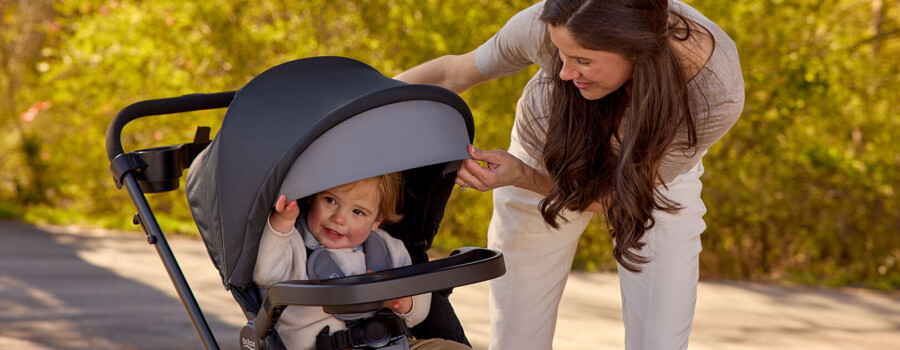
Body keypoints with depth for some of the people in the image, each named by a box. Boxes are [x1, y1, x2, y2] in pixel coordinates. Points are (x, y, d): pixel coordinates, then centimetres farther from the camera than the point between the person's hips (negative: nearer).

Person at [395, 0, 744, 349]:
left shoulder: (717, 94, -38)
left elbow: (626, 197, -25)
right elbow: (454, 72, -14)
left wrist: (521, 176, -36)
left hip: (656, 178, -1)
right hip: (543, 160, 1)